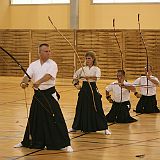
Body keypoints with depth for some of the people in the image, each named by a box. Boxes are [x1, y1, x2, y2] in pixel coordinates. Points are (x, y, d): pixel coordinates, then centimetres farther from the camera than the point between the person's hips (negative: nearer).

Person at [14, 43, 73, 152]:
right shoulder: (34, 65, 6)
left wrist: (39, 82, -43)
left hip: (50, 95, -4)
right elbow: (28, 75, -7)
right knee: (34, 119, 15)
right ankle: (27, 142, 31)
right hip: (38, 95, 4)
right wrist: (24, 82, -31)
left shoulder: (52, 64, -7)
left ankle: (65, 144, -8)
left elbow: (48, 76, -25)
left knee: (55, 119, -11)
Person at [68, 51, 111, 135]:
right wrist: (76, 84, 5)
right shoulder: (83, 69, 8)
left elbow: (96, 77, -25)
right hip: (84, 89, 4)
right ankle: (75, 127, 23)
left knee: (97, 109, -6)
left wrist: (89, 77, -42)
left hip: (93, 89, -4)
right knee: (81, 108, 10)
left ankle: (105, 128, -1)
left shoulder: (96, 69, -4)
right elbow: (75, 76, 20)